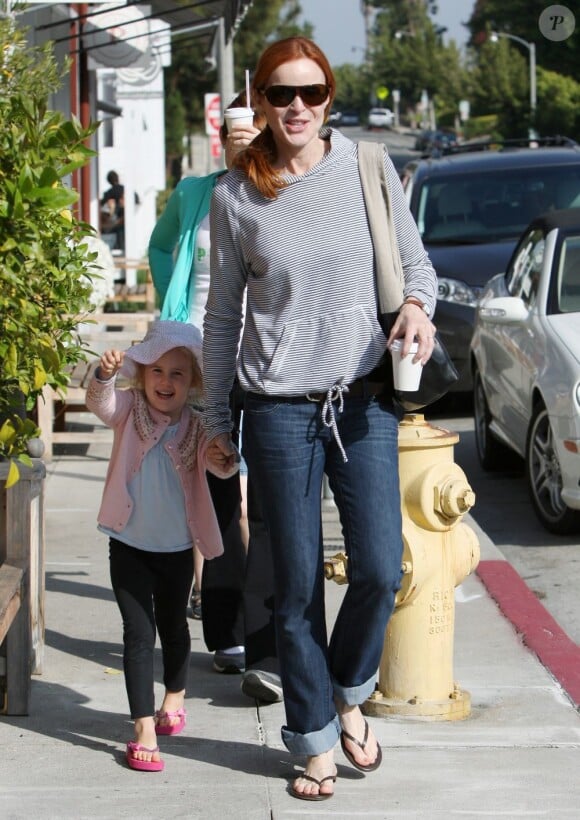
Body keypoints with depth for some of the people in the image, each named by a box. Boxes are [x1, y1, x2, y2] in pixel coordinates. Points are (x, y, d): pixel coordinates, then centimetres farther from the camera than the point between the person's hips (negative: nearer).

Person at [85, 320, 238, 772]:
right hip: (130, 545, -2)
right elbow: (100, 403, -28)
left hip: (177, 548, 2)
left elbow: (220, 465, -18)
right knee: (138, 633, -6)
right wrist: (105, 374, -50)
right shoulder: (130, 411, -8)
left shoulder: (196, 426, -7)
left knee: (173, 627, 21)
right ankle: (144, 729, -6)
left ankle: (174, 697, 45)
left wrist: (225, 457, -43)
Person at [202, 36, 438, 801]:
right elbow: (223, 314, 6)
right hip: (280, 412, -1)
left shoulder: (368, 171, -1)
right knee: (297, 588, 5)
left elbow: (414, 258, 10)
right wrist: (215, 416, 9)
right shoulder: (236, 196, -2)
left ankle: (349, 695, 23)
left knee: (379, 570, -6)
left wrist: (418, 302, -13)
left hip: (365, 400, 1)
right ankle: (316, 739, 20)